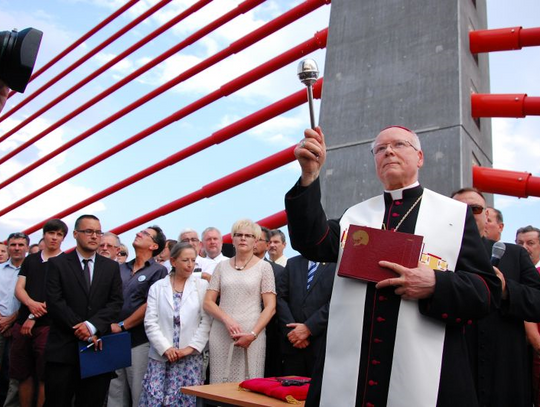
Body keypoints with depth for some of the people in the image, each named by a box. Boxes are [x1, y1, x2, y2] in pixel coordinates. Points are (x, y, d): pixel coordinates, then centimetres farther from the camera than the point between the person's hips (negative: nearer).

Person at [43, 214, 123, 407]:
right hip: (63, 347, -2)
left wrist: (92, 325, -14)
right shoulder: (57, 263, 2)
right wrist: (80, 328, -12)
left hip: (97, 347, 2)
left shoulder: (111, 267, 9)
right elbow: (54, 302, -7)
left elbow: (116, 303, 1)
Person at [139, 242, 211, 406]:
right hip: (160, 356, 1)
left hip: (191, 357, -1)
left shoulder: (203, 285, 2)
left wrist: (191, 347, -9)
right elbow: (150, 322, 0)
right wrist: (166, 348, -10)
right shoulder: (157, 287, 7)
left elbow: (206, 321, -2)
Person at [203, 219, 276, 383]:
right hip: (221, 334, 2)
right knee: (220, 383, 3)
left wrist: (253, 334, -12)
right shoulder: (222, 266, 11)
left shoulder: (263, 267, 4)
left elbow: (270, 307, -1)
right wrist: (227, 320, -10)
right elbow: (208, 302, 7)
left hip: (251, 336, -2)